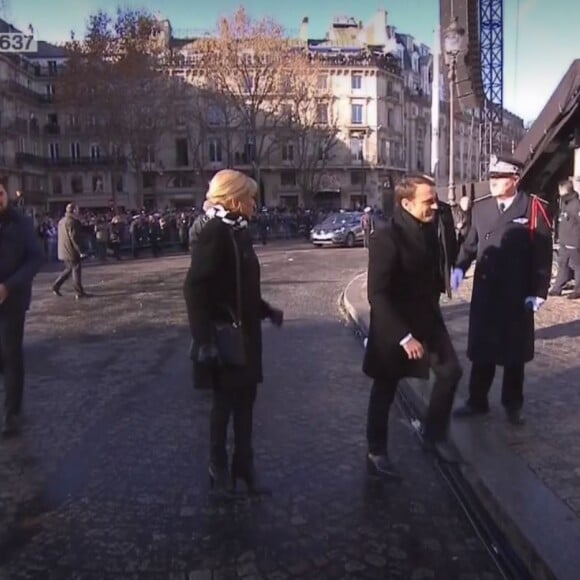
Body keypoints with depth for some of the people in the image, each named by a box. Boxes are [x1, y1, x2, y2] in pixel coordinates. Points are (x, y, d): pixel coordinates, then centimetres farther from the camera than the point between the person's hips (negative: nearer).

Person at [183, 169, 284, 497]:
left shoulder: (238, 231, 9)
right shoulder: (214, 233, -18)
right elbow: (195, 288, -25)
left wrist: (266, 311, 23)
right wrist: (204, 339, -29)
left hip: (245, 332, 8)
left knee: (245, 400, 16)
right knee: (225, 402, 8)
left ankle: (244, 463, 32)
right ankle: (219, 468, 29)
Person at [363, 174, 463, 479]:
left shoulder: (429, 228, -3)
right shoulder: (386, 236, -25)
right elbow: (377, 295, -27)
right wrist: (403, 336, -26)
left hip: (427, 316, 7)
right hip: (393, 324, -7)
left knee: (450, 371, 11)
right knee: (385, 390, 9)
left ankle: (434, 433, 33)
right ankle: (376, 453, 28)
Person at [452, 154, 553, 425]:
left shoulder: (534, 209, -7)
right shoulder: (480, 208, 5)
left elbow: (543, 252, -8)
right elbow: (470, 243, 10)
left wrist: (539, 291, -11)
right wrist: (460, 267, -9)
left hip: (517, 296, -3)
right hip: (484, 292, 3)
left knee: (514, 351, 11)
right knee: (482, 348, 11)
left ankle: (513, 404, 28)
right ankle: (477, 401, 25)